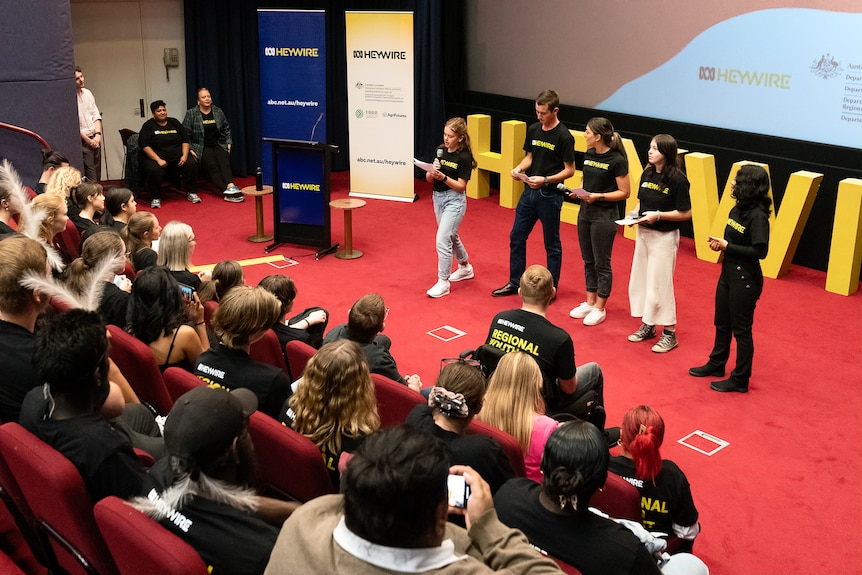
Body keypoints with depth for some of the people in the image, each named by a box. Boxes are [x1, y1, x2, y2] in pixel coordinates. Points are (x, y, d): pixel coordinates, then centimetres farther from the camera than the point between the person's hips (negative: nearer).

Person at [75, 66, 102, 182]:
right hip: (83, 141, -7)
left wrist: (98, 134, -1)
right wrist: (88, 140, -10)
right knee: (91, 180, -10)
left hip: (95, 139, 7)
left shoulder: (87, 93, 12)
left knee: (97, 176, 8)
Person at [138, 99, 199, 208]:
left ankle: (190, 193, -6)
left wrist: (184, 155, -6)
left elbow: (185, 140, 13)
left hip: (177, 157, 3)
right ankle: (155, 198, -14)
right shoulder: (148, 126, 3)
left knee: (191, 164, -24)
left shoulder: (174, 122, 14)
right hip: (155, 158, -3)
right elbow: (145, 146, -7)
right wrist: (158, 160, -20)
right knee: (154, 170, -35)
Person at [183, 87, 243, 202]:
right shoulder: (191, 113, 3)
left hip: (218, 144, 3)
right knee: (212, 165, -29)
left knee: (224, 161, -29)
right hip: (201, 147, -3)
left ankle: (230, 186, -52)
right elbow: (185, 133, 1)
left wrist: (229, 143, 12)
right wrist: (189, 149, -8)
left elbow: (226, 129, 23)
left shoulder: (218, 111, 13)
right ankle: (227, 189, -44)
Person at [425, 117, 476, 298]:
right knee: (451, 237, 22)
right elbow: (428, 178, 4)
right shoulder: (441, 151, 3)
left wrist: (443, 177, -27)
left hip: (454, 200, -7)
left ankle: (443, 282, -4)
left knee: (442, 240, -13)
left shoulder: (464, 158, -14)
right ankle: (465, 268, 44)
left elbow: (461, 186, -15)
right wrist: (432, 171, -18)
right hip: (438, 197, 7)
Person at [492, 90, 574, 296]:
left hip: (550, 195, -7)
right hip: (529, 191, 7)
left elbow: (570, 170, -12)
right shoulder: (533, 130, 5)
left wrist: (545, 180, -23)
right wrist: (519, 168, -5)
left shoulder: (563, 136, -14)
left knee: (551, 244, 6)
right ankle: (515, 283, 24)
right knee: (516, 237, 11)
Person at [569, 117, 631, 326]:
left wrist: (599, 196, -21)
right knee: (588, 261, 14)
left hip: (605, 216, -7)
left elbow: (625, 192, -12)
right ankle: (589, 301, 26)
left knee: (601, 263, 3)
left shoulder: (616, 160, -15)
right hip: (585, 212, 7)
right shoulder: (589, 154, 5)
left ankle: (600, 308, 14)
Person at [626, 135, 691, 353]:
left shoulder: (677, 180, -16)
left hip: (664, 237, -7)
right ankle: (647, 325, 30)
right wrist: (635, 212, -4)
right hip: (643, 233, 7)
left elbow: (685, 213, -15)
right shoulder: (647, 174, 4)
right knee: (640, 280, 14)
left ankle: (669, 334, 10)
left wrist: (658, 215, -22)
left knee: (659, 285, -3)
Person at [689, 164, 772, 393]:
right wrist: (719, 243, -3)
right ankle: (716, 364, 39)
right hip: (728, 274, 9)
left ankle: (740, 380, 14)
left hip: (745, 280, -9)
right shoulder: (738, 209, 6)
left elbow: (760, 251, -25)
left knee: (741, 329, 2)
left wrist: (727, 246, -19)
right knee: (722, 323, 21)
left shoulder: (757, 216, -20)